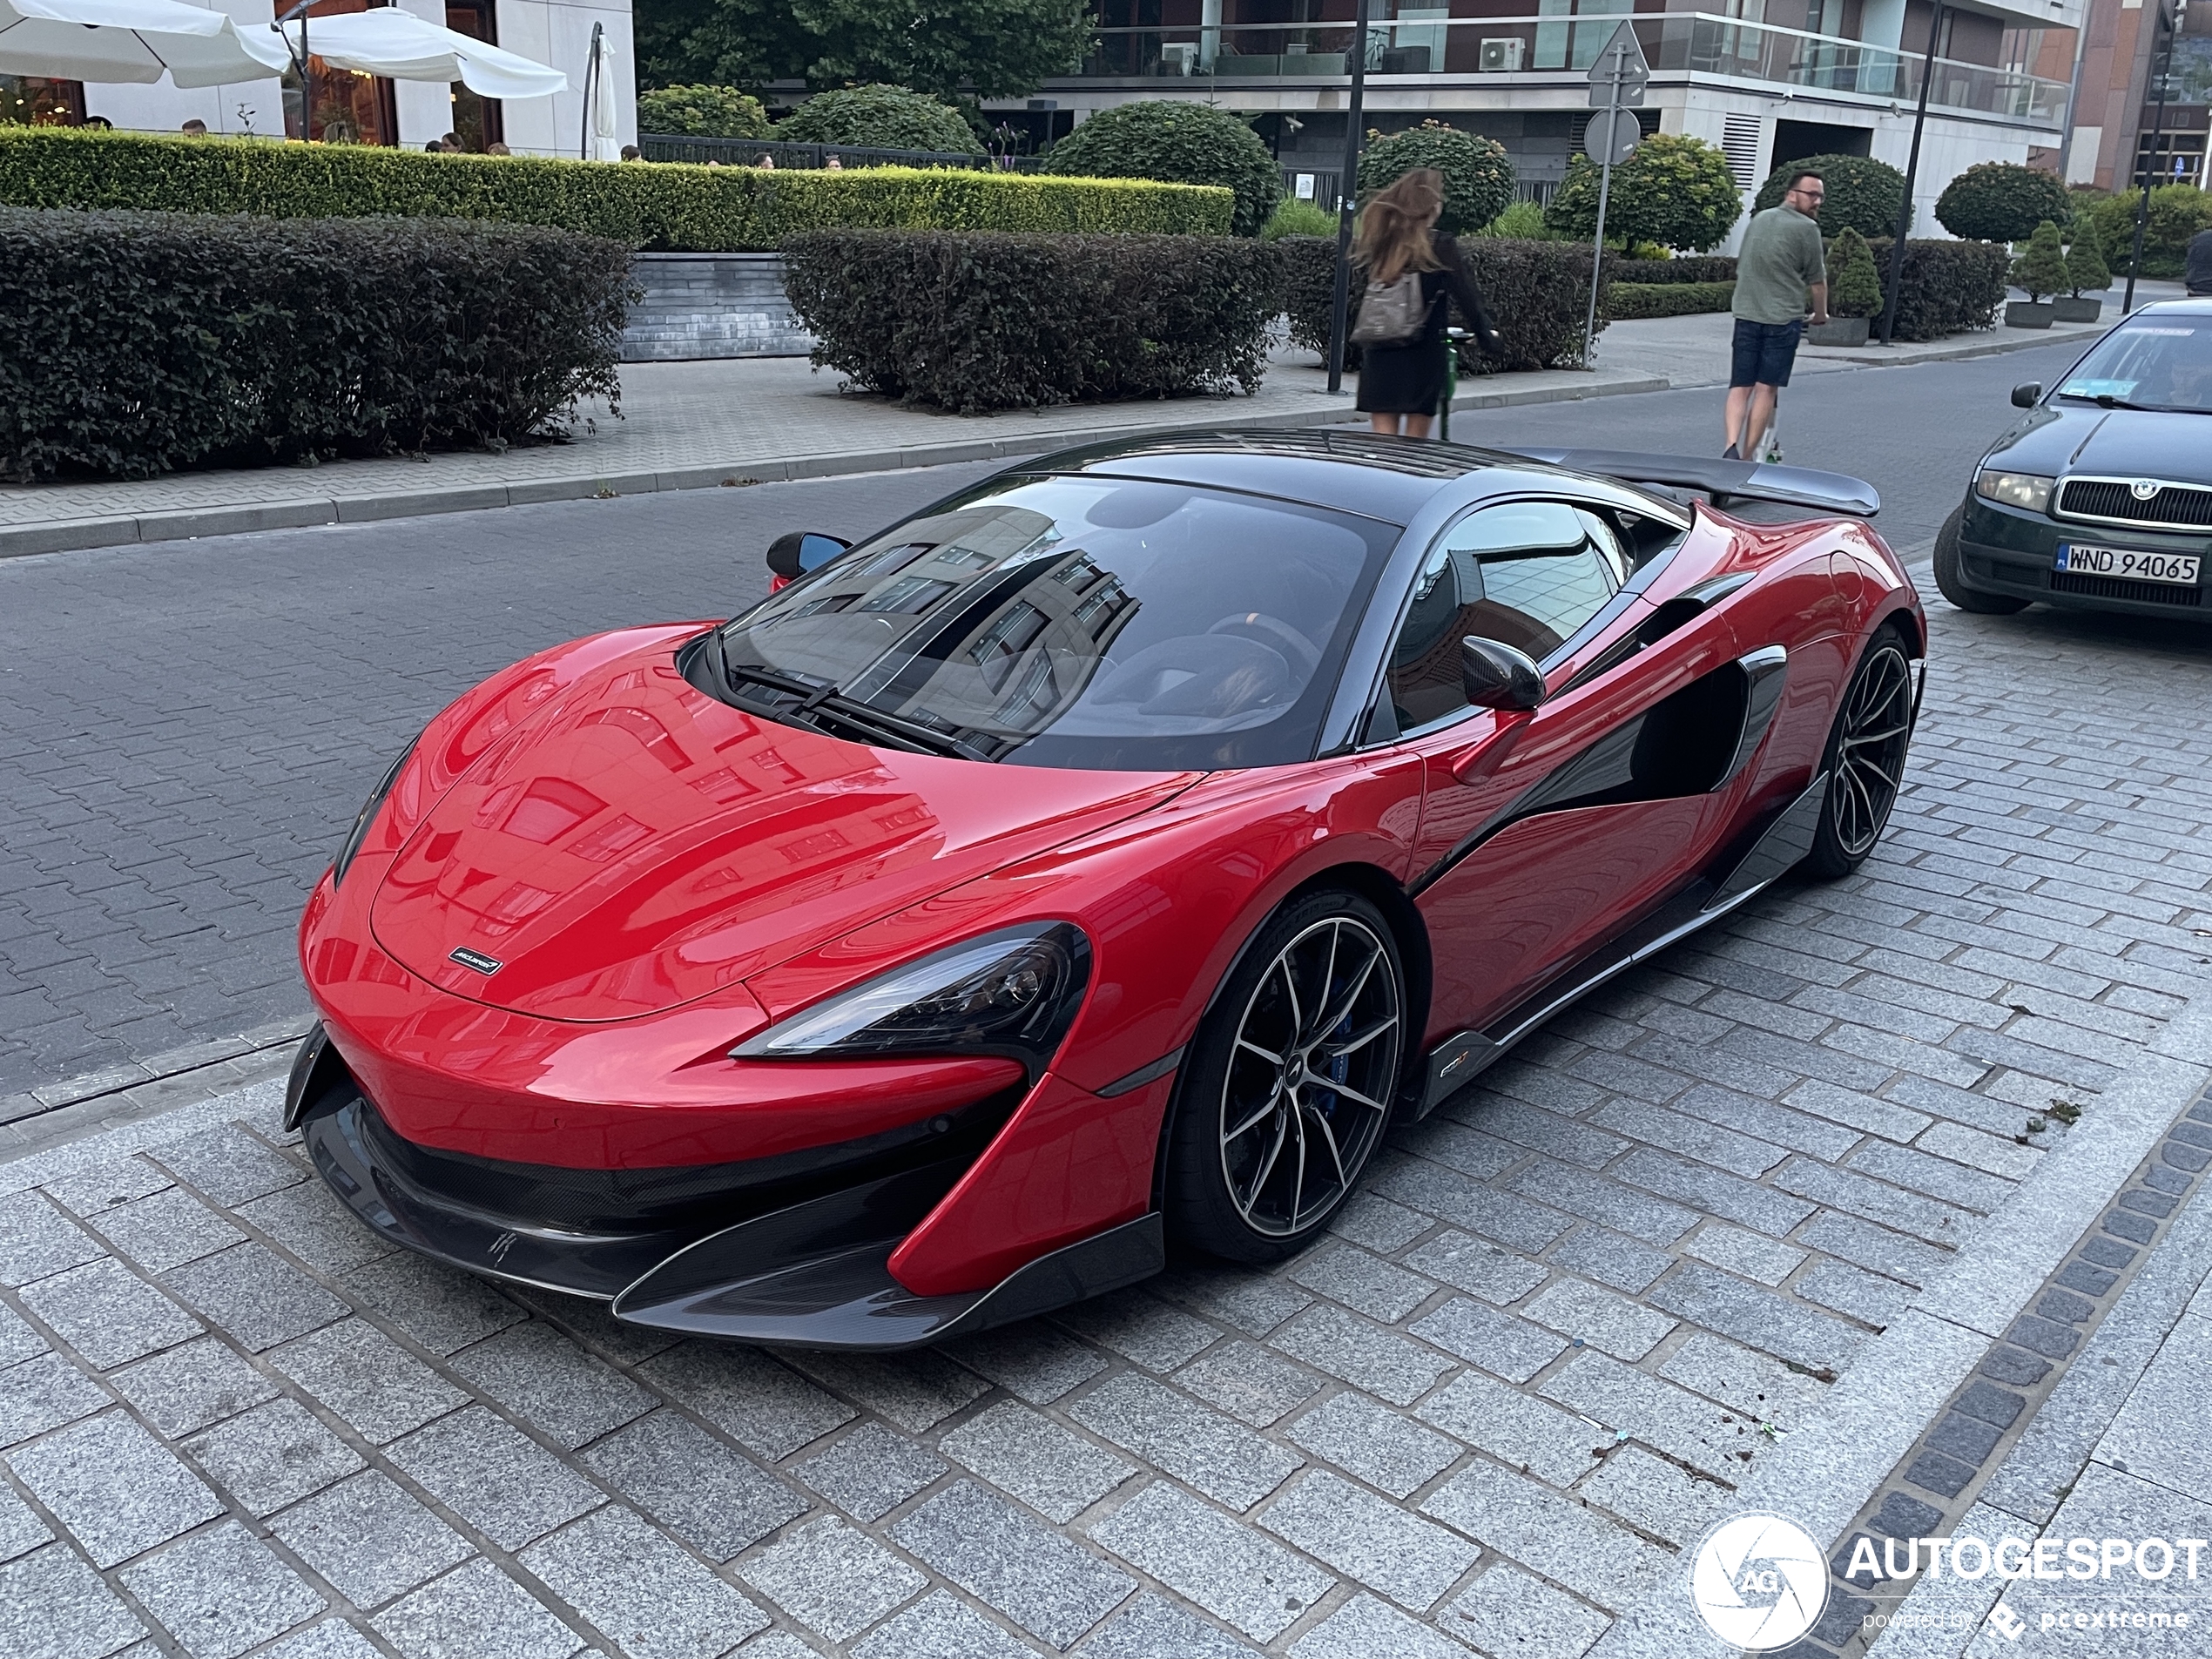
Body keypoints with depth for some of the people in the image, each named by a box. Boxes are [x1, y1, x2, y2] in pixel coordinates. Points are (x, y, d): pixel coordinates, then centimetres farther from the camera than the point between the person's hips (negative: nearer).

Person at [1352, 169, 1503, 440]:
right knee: (1413, 444, 7)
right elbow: (1466, 296, -6)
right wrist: (1488, 336, 5)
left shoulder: (1377, 242, 3)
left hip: (1377, 355, 3)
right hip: (1421, 356, -3)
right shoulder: (1439, 246, -8)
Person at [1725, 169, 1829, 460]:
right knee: (1766, 389, 1)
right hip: (1783, 317, -5)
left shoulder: (1758, 219, 15)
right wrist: (1820, 314, 16)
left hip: (1746, 314, 5)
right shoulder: (1806, 228, -6)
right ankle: (1747, 457, 2)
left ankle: (1732, 446, -15)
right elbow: (1817, 280, -2)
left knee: (1740, 387, 5)